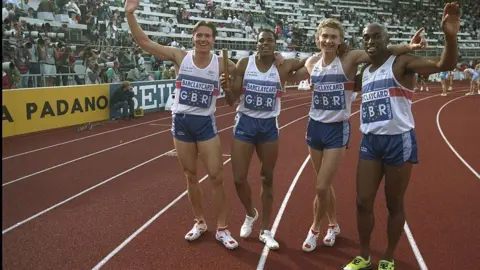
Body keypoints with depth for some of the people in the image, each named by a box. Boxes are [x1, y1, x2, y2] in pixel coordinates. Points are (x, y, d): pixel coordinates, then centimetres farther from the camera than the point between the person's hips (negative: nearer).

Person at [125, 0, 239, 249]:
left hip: (205, 124, -1)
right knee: (190, 176, 13)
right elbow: (144, 41, -7)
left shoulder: (220, 64, -5)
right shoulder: (179, 57, -5)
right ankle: (199, 222, 33)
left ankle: (222, 229, 17)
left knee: (216, 177, 1)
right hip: (181, 122, 1)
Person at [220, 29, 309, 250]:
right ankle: (250, 214, 31)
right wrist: (227, 88, -24)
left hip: (269, 126, 0)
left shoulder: (283, 66, -4)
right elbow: (231, 101, -5)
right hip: (245, 124, 0)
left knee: (267, 179, 9)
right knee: (239, 178, -1)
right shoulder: (244, 64, -5)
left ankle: (266, 231, 25)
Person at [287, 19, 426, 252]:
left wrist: (409, 46, -40)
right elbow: (289, 78, 17)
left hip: (337, 129, -4)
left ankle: (315, 229, 22)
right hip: (315, 127, 5)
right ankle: (333, 225, 39)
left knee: (321, 187, -5)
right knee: (324, 185, 16)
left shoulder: (349, 58, -12)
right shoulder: (312, 63, 1)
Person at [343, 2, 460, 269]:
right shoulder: (364, 72, 14)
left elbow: (445, 65, -22)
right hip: (370, 142, 6)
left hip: (399, 141, -6)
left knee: (394, 205, 8)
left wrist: (450, 35, -40)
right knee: (363, 202, 8)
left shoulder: (402, 63, -7)